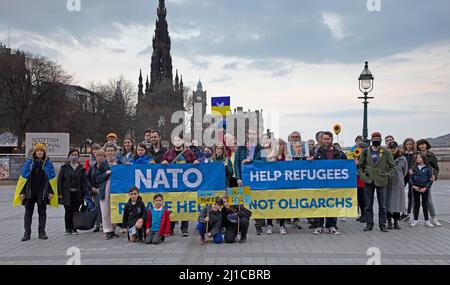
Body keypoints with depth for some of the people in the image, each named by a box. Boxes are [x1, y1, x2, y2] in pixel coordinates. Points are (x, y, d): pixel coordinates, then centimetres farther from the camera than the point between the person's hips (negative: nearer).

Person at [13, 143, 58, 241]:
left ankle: (42, 232, 16)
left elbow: (51, 178, 1)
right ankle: (27, 233, 11)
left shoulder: (48, 163, 1)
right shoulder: (28, 162, 2)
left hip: (43, 193, 0)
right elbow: (23, 177, 2)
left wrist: (51, 192, -5)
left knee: (42, 212, 7)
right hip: (30, 193, 0)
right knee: (28, 213, 4)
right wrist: (22, 192, -3)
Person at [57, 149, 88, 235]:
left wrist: (85, 194, -3)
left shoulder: (81, 168, 7)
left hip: (77, 193, 1)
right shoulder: (64, 167, 3)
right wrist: (60, 193, -6)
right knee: (68, 211, -3)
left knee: (75, 211, 2)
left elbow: (84, 182, 5)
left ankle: (74, 228, 11)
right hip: (67, 194, -1)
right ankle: (68, 229, 8)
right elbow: (59, 180, 1)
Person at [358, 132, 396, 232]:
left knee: (382, 205, 3)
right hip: (368, 181, 1)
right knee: (368, 205, 5)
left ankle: (383, 225, 13)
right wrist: (361, 175, 1)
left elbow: (392, 165, 8)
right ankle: (369, 224, 14)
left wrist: (389, 175, -2)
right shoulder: (365, 151, 6)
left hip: (381, 181, -1)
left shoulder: (386, 152, 3)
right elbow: (360, 165, 13)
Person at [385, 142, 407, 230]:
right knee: (388, 202, 1)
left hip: (398, 184, 1)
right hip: (388, 183, -1)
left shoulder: (402, 159, 3)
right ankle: (389, 222, 10)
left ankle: (396, 222, 14)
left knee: (398, 202, 4)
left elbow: (405, 171, 15)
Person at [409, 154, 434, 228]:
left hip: (425, 189, -2)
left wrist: (425, 188, -12)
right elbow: (411, 178, 5)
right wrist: (413, 186, -9)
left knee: (425, 204, 4)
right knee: (416, 204, 7)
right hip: (416, 188, 2)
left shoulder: (428, 168, -3)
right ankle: (415, 220, 13)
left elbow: (430, 180, -4)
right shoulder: (414, 168, 4)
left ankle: (426, 221, 12)